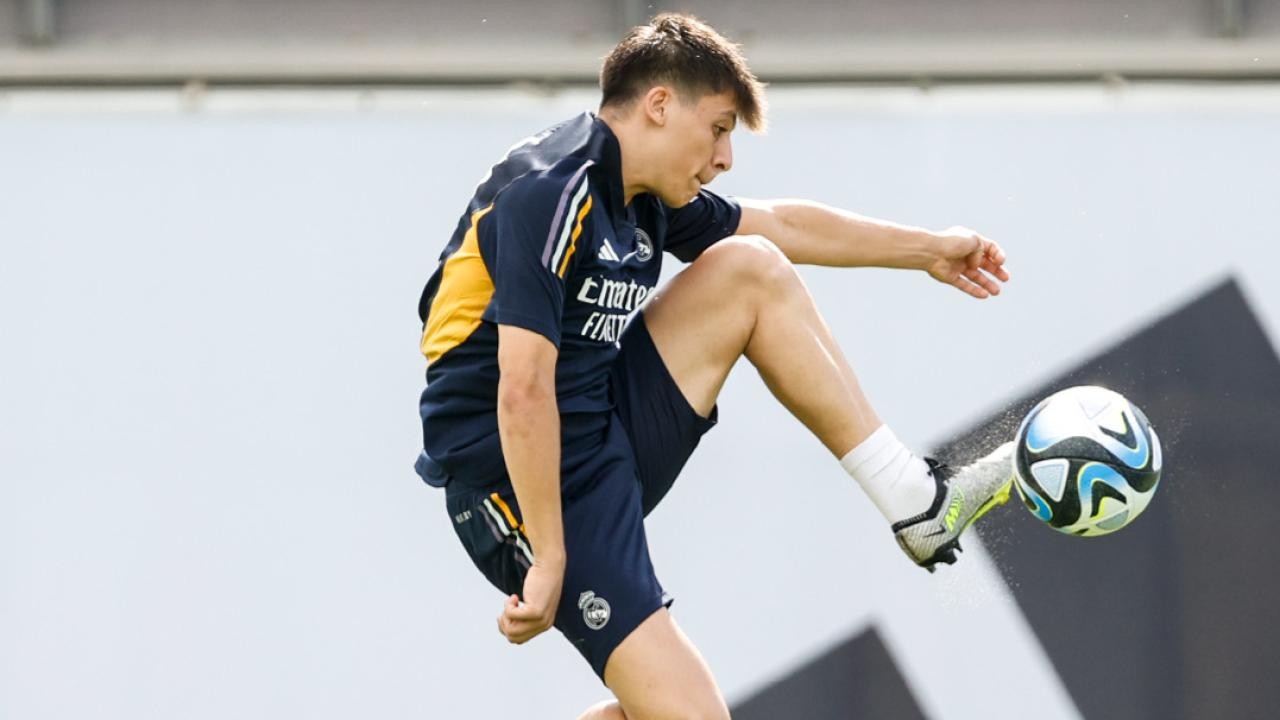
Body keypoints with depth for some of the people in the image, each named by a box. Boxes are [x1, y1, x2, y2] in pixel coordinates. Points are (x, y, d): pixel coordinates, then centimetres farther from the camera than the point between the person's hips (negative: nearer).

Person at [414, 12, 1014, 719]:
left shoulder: (644, 197, 9)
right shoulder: (553, 190, -21)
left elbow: (779, 225, 27)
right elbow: (523, 393, -27)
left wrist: (929, 249, 36)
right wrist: (550, 563, -27)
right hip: (520, 478, -10)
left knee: (751, 268, 12)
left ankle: (918, 504, 14)